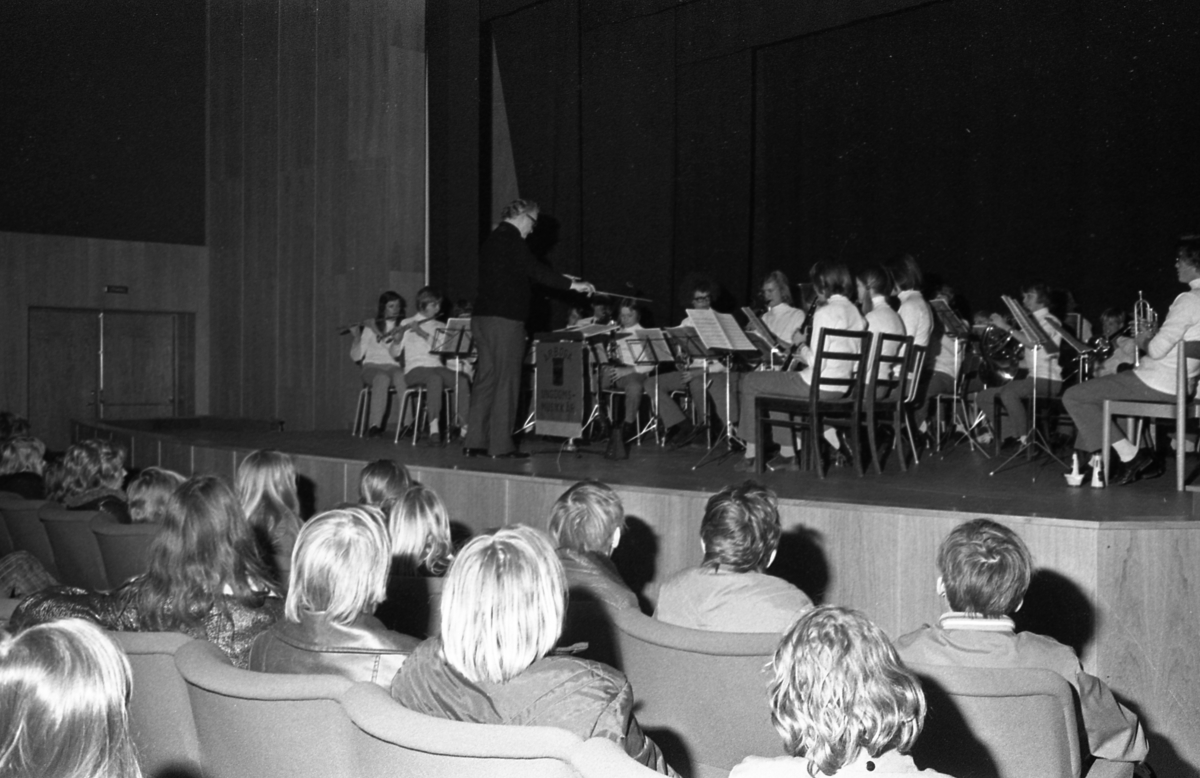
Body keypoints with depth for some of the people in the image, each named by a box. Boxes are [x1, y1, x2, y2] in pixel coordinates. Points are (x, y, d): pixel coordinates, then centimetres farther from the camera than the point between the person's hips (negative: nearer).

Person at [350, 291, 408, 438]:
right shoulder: (371, 326, 8)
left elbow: (396, 354, -2)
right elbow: (356, 356, 1)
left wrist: (396, 341, -20)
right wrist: (357, 337, -14)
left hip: (394, 367, 1)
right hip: (373, 366, -1)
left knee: (401, 376, -36)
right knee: (382, 378, -38)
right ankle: (374, 425, -42)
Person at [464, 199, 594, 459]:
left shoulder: (493, 239, 19)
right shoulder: (511, 238, -10)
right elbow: (534, 270, -17)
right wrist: (571, 284, -14)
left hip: (483, 317, 9)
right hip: (505, 319, -9)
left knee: (486, 379, 10)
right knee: (506, 381, -4)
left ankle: (475, 442, 10)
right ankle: (501, 445, -1)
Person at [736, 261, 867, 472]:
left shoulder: (825, 313, -17)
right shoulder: (855, 313, 8)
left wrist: (801, 345, -1)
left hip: (818, 385, -9)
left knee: (750, 382, 8)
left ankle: (752, 454, 13)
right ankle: (787, 453, 27)